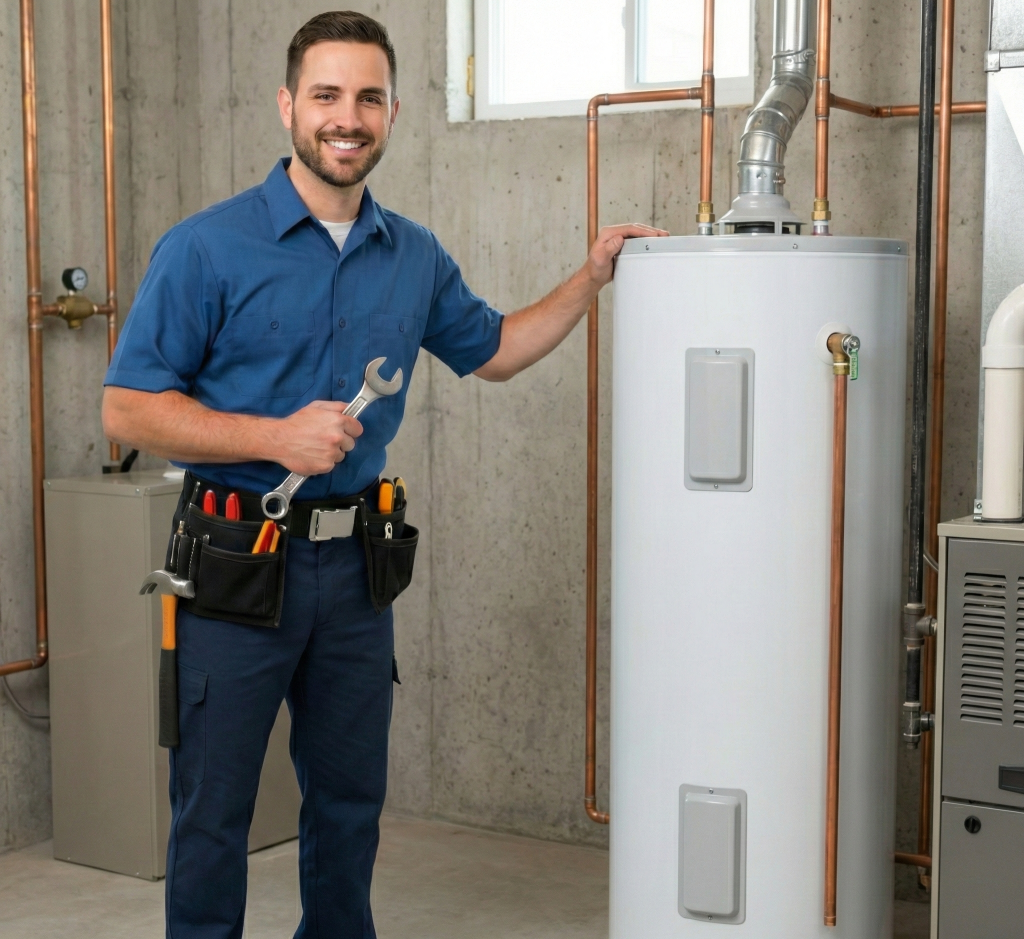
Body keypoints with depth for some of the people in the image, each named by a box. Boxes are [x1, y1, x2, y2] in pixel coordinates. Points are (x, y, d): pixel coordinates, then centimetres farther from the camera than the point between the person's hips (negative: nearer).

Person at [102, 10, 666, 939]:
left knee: (350, 799, 17)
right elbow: (128, 409, -11)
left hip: (355, 564, 5)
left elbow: (494, 350, 23)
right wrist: (276, 437, -20)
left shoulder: (416, 258, 7)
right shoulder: (207, 248, -10)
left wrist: (592, 277, 13)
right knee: (213, 810, 5)